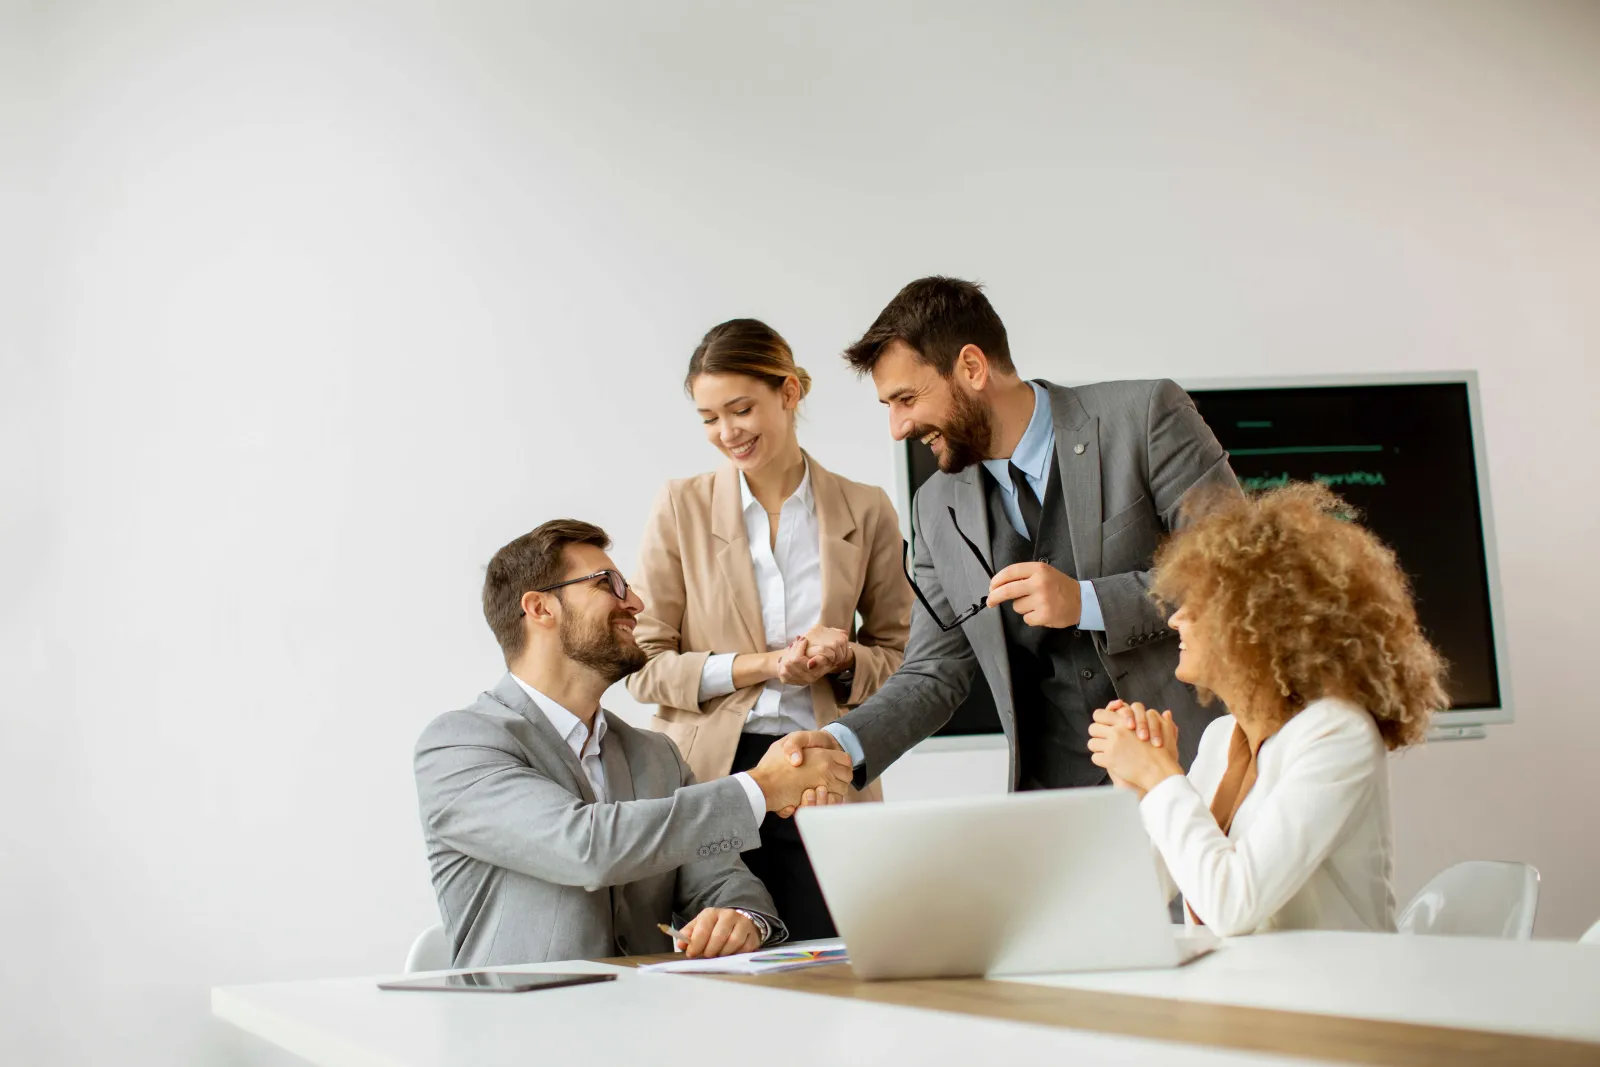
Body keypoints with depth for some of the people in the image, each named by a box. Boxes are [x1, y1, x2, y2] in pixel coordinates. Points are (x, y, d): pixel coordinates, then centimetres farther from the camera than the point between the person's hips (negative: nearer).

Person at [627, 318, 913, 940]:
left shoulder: (865, 510, 6)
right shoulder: (681, 508, 4)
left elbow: (898, 654, 14)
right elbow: (644, 665, 2)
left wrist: (844, 659, -9)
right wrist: (760, 665, -11)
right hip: (709, 778, 0)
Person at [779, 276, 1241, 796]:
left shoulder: (1146, 416, -5)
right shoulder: (938, 509, 9)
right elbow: (934, 673, 11)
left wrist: (1087, 602, -17)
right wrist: (842, 743, -7)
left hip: (1195, 764, -4)